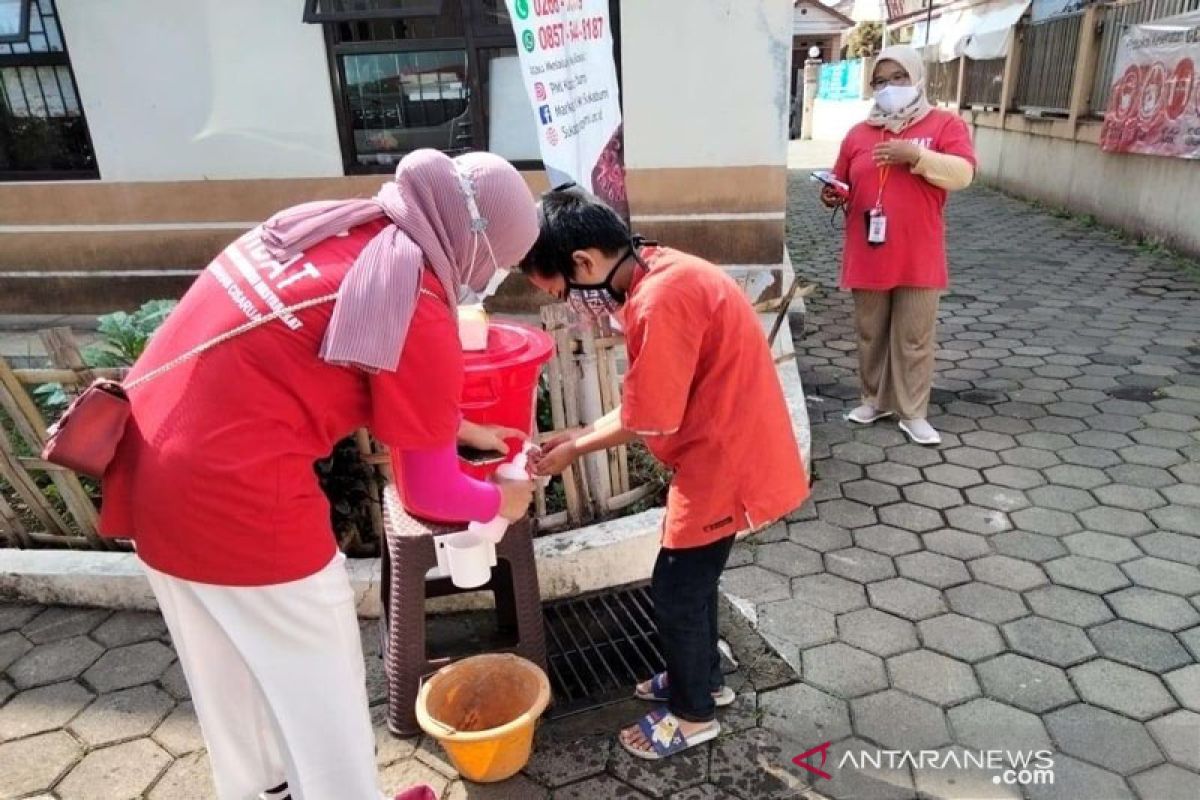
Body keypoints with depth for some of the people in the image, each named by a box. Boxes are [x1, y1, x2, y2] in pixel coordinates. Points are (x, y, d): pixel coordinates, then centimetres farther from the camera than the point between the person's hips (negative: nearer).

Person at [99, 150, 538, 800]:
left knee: (229, 666, 29)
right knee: (318, 683, 16)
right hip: (236, 497, -9)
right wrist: (502, 501, 12)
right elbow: (431, 489, -7)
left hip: (151, 463, 9)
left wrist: (459, 426, 25)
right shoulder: (417, 313, -18)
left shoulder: (327, 222, 7)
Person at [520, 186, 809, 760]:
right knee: (691, 576, 23)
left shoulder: (660, 302, -27)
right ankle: (703, 680, 45)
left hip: (725, 462, -9)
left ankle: (692, 714, 30)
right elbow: (649, 401, 10)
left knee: (676, 588, 8)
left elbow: (647, 421, -19)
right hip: (724, 450, 9)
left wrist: (574, 448, -3)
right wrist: (584, 434, 7)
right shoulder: (659, 274, 5)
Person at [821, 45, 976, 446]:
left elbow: (963, 174, -12)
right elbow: (843, 186, 17)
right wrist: (833, 195, -6)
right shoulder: (858, 133, 9)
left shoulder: (946, 124, 0)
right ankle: (875, 399, 29)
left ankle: (913, 413, 15)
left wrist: (916, 155, -22)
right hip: (867, 255, 3)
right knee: (871, 334, 13)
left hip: (918, 258, -3)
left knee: (914, 339, 4)